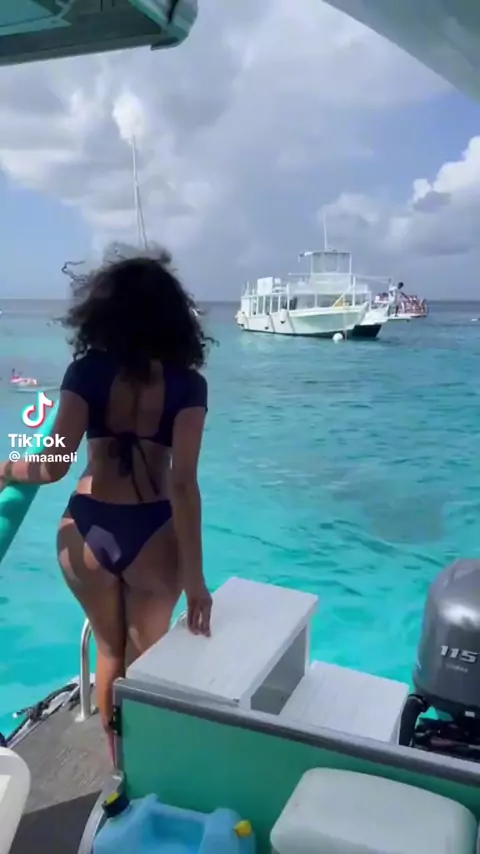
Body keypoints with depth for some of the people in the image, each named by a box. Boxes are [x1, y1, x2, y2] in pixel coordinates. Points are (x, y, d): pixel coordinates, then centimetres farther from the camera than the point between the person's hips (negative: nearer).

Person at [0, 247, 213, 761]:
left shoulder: (86, 372, -7)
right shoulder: (187, 385, -8)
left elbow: (54, 466, -12)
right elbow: (182, 483, -16)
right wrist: (194, 577, -13)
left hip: (86, 528, 2)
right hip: (150, 532, -1)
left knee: (109, 650, 25)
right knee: (145, 658, 22)